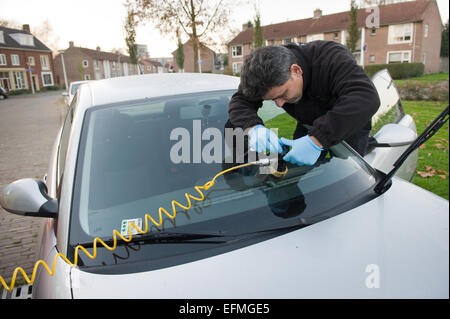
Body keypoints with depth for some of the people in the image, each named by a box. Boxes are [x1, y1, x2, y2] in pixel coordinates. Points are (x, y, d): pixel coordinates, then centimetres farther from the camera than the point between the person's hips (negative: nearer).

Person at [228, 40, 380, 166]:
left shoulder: (331, 58, -38)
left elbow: (367, 97, -52)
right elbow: (239, 102, -21)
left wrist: (316, 140, -60)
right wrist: (254, 127, -45)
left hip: (350, 126, -3)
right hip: (308, 125, 4)